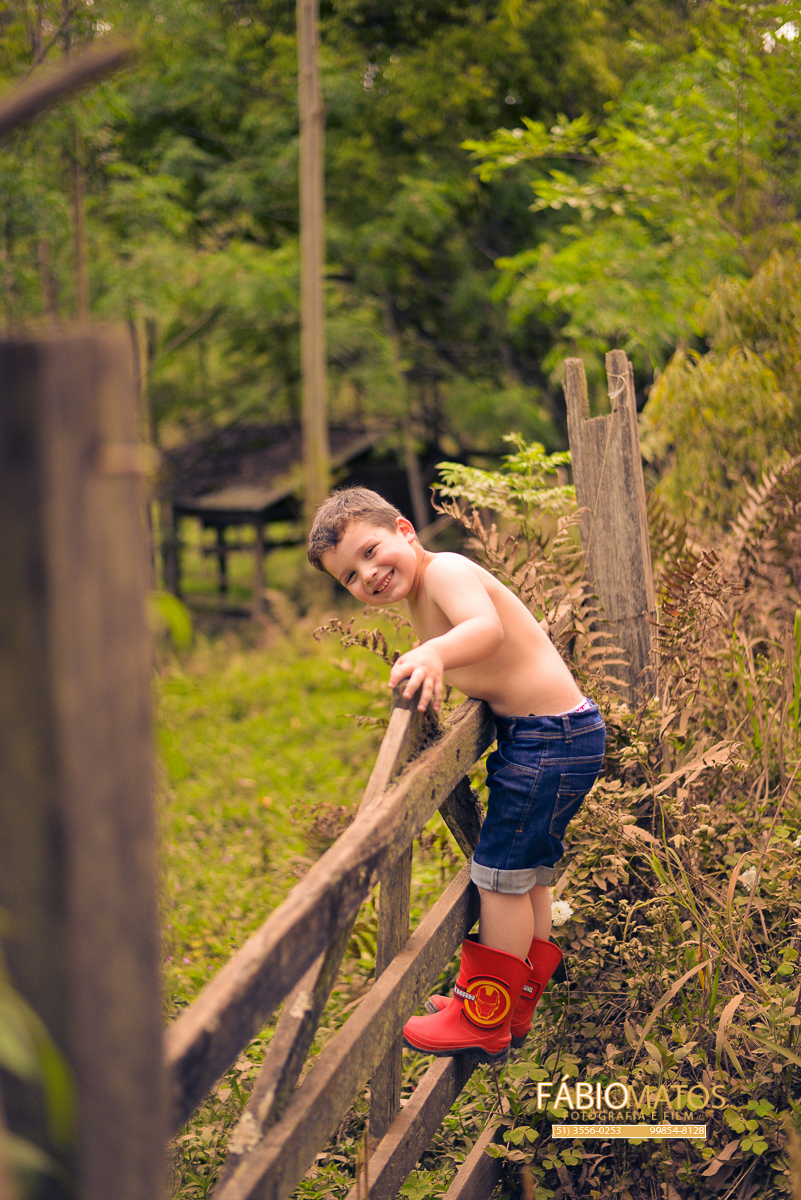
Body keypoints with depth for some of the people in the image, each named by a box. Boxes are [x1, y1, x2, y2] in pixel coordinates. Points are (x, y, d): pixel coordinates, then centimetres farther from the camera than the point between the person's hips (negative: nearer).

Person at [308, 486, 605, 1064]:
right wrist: (432, 671, 4)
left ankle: (484, 1023, 7)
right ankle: (515, 1005, 33)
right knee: (528, 874, 19)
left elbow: (487, 627, -38)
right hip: (544, 735, 10)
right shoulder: (420, 598, 12)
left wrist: (435, 654, -55)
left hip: (552, 737, -10)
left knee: (502, 874, -3)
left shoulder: (446, 570, -18)